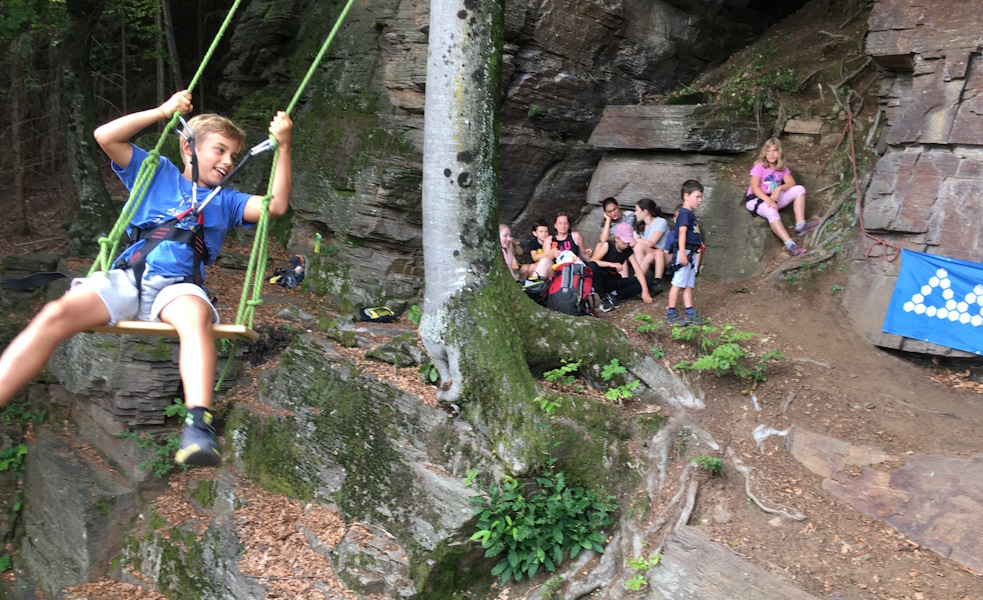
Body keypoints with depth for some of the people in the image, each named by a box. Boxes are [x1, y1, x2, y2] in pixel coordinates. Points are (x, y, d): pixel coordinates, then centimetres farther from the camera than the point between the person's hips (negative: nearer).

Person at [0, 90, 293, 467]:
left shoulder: (226, 201, 29)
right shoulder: (157, 173, 26)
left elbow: (276, 205, 14)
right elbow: (105, 137, 16)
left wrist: (283, 146, 10)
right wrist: (164, 111, 14)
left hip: (178, 287, -1)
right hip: (126, 278, 1)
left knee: (195, 316, -40)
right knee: (56, 314, -28)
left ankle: (198, 426, -56)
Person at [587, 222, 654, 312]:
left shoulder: (628, 251, -1)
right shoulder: (607, 245, -11)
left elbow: (638, 270, -9)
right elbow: (592, 261, -24)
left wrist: (645, 291, -21)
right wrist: (611, 264, -38)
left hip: (614, 282, 4)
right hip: (601, 280, -4)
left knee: (641, 282, -13)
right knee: (591, 266, -37)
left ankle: (615, 295, -12)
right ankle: (604, 298, -22)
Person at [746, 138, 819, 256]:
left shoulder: (782, 168, 7)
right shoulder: (759, 167, -10)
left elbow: (791, 182, -4)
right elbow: (755, 188, -19)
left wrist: (779, 188, -25)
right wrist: (769, 200, -32)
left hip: (774, 198, 7)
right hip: (757, 199, -7)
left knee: (799, 189, -10)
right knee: (771, 211, -39)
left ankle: (800, 225, -21)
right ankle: (790, 245, -48)